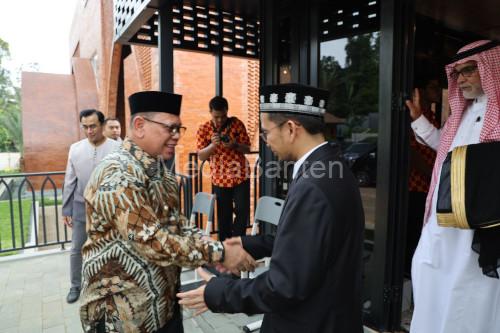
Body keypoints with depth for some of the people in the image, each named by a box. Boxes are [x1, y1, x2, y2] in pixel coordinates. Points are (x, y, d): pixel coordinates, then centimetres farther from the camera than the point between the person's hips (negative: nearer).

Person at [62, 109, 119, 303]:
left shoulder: (116, 149, -11)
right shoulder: (75, 148, -1)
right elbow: (69, 182, 5)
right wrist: (66, 210, 6)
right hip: (81, 207, 3)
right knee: (76, 249, 14)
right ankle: (75, 285, 36)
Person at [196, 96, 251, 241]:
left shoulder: (237, 123, -3)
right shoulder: (203, 129, -3)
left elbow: (247, 148, -1)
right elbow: (201, 156, -5)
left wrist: (235, 145, -21)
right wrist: (213, 145, -23)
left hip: (241, 175, 0)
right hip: (220, 179, 0)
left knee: (242, 210, 1)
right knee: (224, 215, 8)